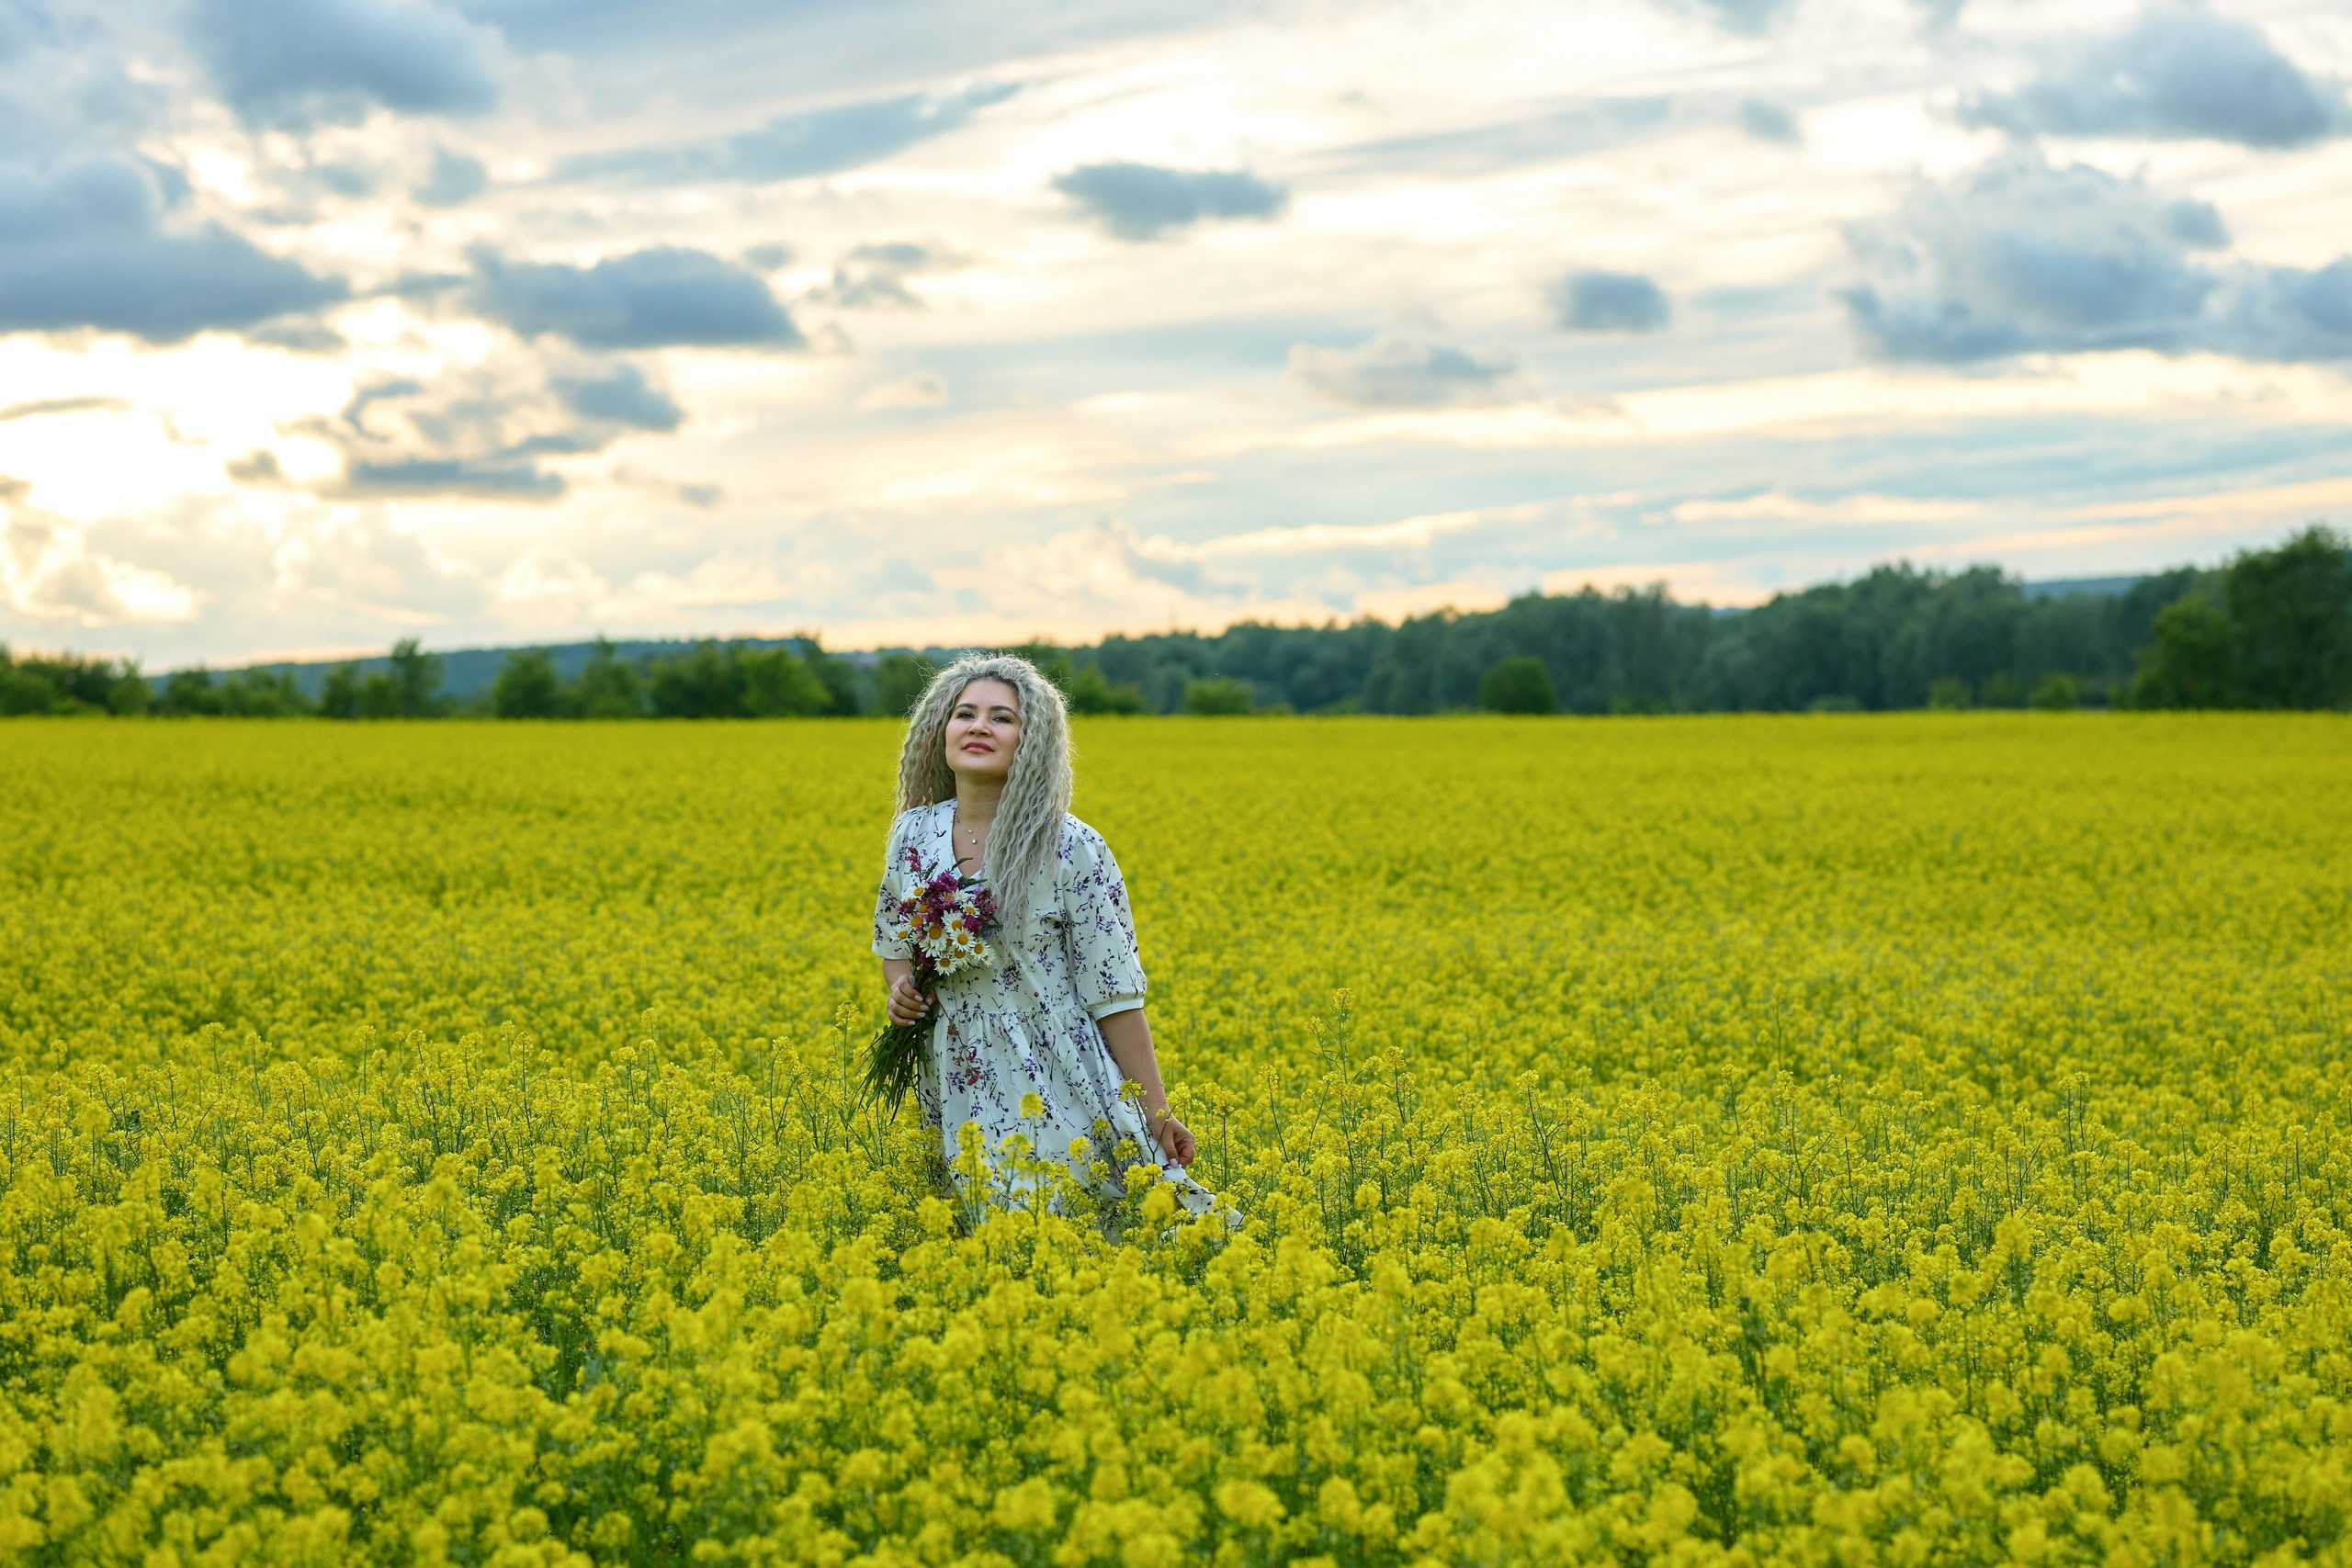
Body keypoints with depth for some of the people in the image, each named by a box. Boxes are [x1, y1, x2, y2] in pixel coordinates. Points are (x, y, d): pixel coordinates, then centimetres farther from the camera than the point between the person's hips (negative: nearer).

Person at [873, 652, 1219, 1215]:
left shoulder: (1071, 849, -11)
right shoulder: (914, 835, 2)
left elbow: (1113, 993, -9)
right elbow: (894, 944, 20)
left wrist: (1156, 1113, -9)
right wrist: (900, 988, -2)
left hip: (1055, 1095, -4)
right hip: (961, 1097, 4)